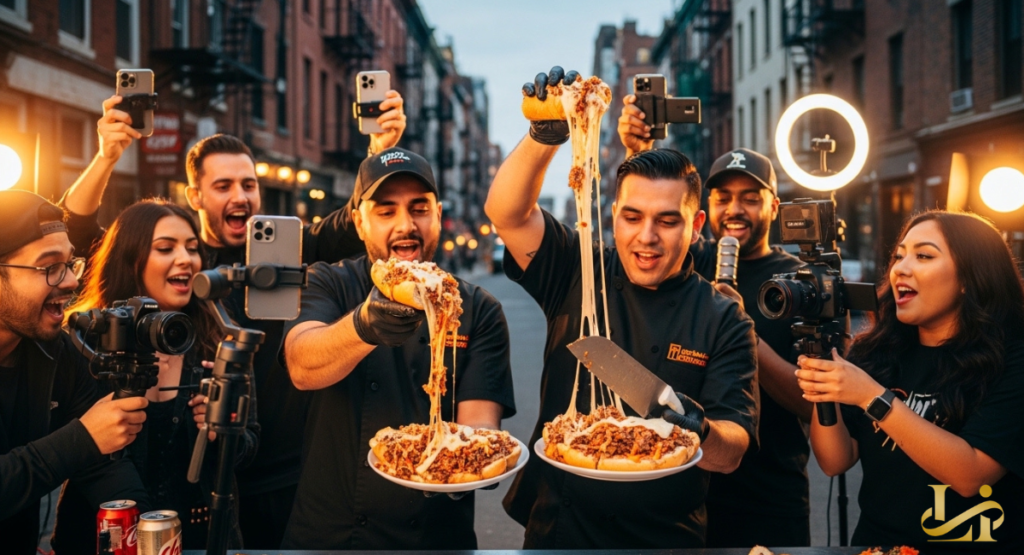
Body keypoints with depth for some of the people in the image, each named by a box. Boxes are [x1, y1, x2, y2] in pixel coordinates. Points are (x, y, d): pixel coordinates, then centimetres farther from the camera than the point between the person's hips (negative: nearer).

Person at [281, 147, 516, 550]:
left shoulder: (479, 311, -2)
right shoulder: (327, 285, -3)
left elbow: (478, 422, -11)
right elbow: (301, 368, -22)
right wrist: (365, 325, -42)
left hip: (438, 535, 0)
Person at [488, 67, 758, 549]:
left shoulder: (723, 321, -6)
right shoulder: (580, 275, -3)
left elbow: (730, 453, -11)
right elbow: (506, 213, -14)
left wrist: (699, 433, -34)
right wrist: (547, 135, -28)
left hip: (665, 537, 0)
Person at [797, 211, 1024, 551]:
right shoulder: (874, 350, 0)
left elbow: (970, 474, -17)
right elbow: (836, 462, 0)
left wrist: (873, 398, -22)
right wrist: (822, 396, -16)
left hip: (978, 548, -2)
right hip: (877, 543, 2)